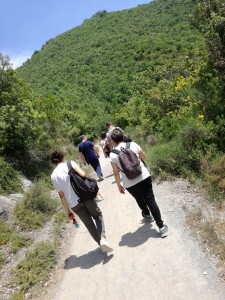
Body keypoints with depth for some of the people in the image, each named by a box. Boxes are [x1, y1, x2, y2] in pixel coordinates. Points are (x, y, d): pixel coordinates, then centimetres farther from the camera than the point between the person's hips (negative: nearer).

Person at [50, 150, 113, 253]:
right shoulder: (70, 163, 1)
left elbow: (61, 195, 7)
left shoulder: (53, 176, 8)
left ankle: (101, 244, 24)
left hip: (74, 204, 2)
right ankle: (103, 238, 0)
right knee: (98, 215, 20)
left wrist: (67, 211, 13)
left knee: (89, 224, 19)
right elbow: (83, 175, -15)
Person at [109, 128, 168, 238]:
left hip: (130, 184, 0)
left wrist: (119, 185, 9)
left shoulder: (113, 154, -10)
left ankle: (147, 214, 52)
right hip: (144, 177, 1)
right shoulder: (133, 144, -6)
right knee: (151, 200, 8)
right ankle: (161, 227, 10)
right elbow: (145, 157, 8)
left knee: (139, 199, 27)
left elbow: (116, 173, -5)